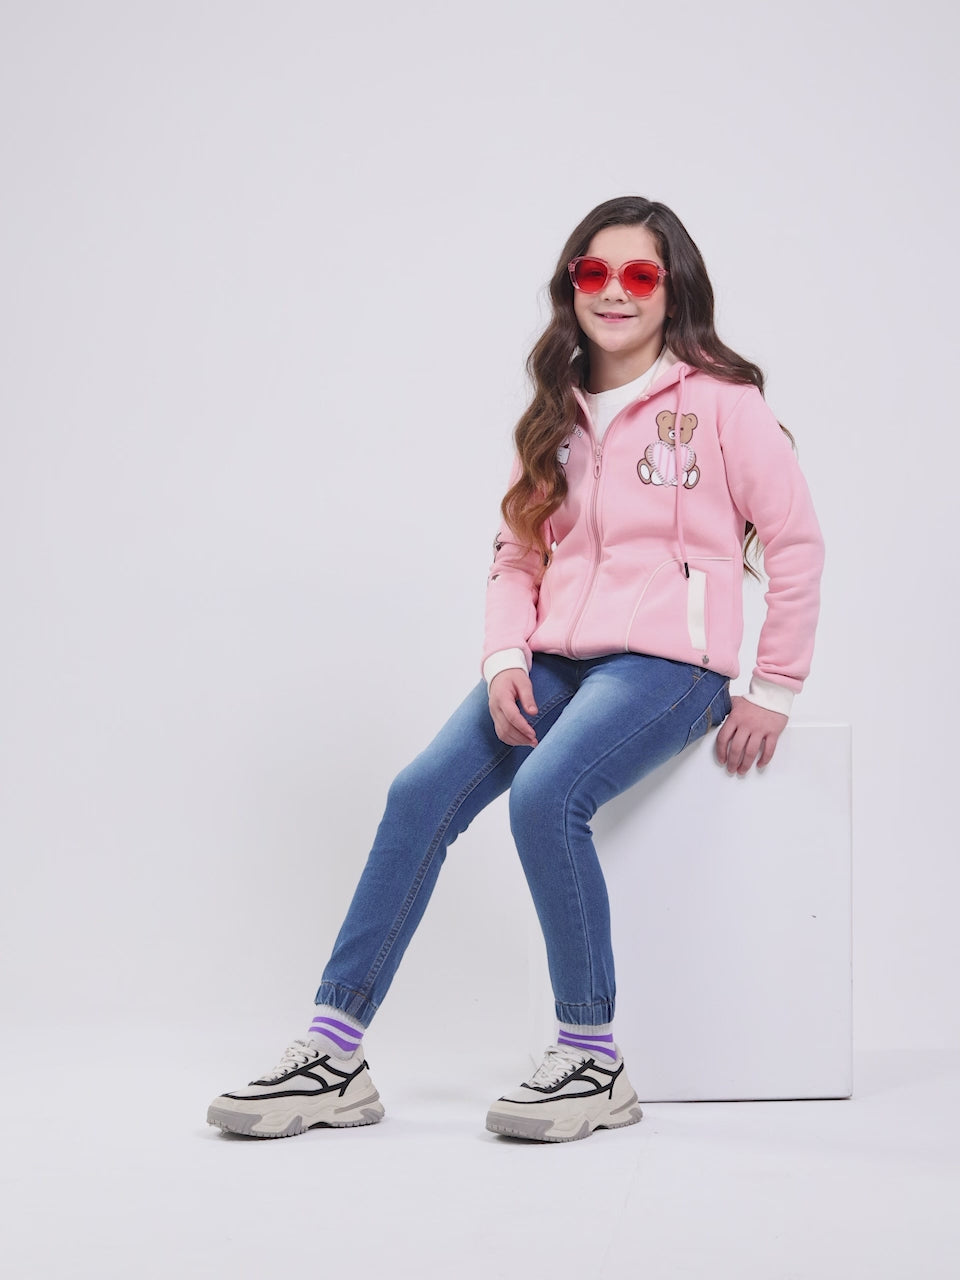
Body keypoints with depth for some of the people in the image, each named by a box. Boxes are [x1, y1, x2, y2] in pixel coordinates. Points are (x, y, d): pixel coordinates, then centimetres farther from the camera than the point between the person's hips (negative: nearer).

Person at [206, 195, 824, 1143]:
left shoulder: (719, 401, -2)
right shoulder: (556, 416, 15)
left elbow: (795, 545, -2)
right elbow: (519, 555, 14)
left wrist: (774, 691, -3)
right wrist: (506, 658, -4)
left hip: (668, 662, -5)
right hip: (556, 659, 6)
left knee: (545, 796, -31)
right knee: (421, 793, -15)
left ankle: (592, 1063, -16)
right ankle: (333, 1053, -12)